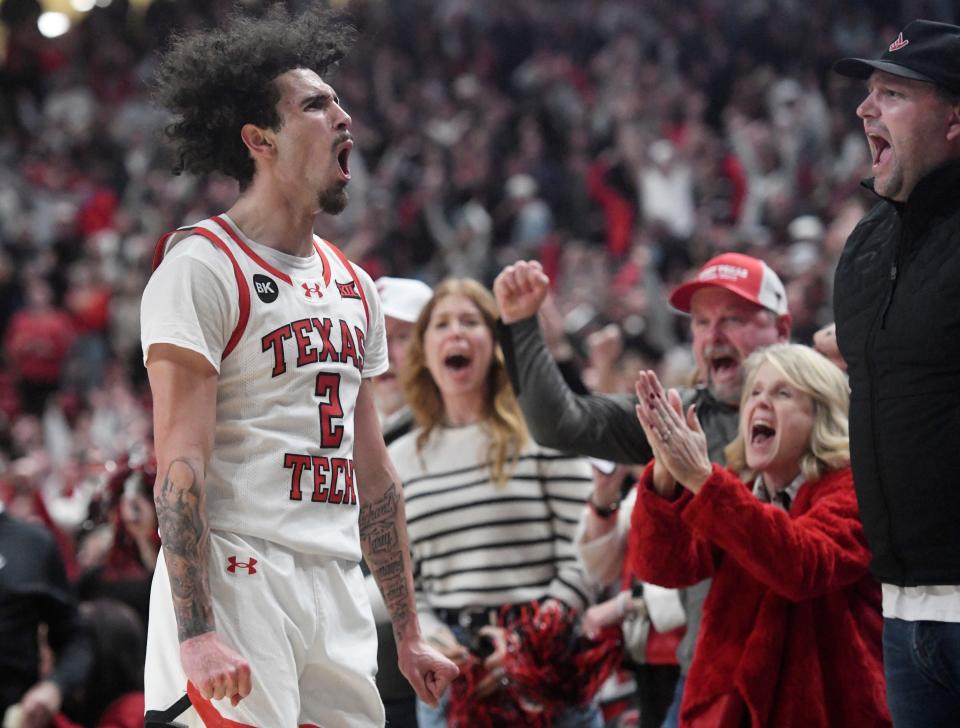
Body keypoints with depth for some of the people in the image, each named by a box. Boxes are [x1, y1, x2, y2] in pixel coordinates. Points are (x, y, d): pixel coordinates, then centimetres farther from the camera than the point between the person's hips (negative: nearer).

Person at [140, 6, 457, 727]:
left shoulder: (354, 286, 19)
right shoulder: (202, 265, -5)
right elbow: (181, 464, -14)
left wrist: (408, 633, 20)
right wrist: (196, 633, -22)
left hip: (339, 592, 7)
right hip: (235, 583, -7)